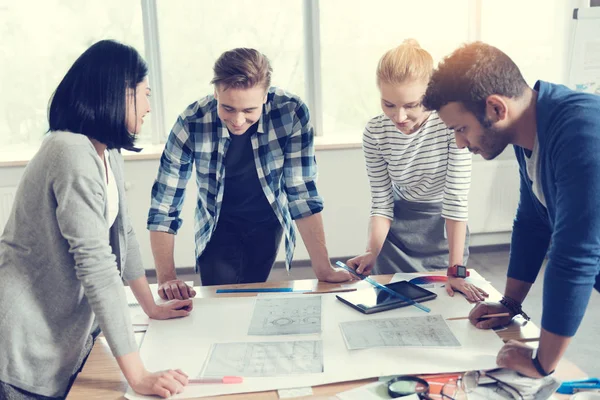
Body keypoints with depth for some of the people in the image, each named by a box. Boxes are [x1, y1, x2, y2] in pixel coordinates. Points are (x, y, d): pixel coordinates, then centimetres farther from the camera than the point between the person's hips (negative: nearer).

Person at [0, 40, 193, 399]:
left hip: (66, 329, 9)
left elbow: (122, 236, 13)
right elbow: (97, 265, -31)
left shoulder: (109, 155, 5)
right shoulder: (74, 155, -26)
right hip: (30, 344, -8)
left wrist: (152, 308, 17)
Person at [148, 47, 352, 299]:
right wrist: (166, 278, -29)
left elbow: (302, 193, -21)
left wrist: (323, 269, -23)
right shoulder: (192, 123, -27)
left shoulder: (291, 113, -27)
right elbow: (164, 203, -21)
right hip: (218, 226, 0)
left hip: (268, 222, 1)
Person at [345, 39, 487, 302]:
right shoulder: (375, 132, -16)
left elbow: (456, 198, -24)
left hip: (446, 227, -1)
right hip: (398, 224, 2)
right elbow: (381, 202, -9)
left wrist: (455, 270, -25)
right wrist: (372, 253, -24)